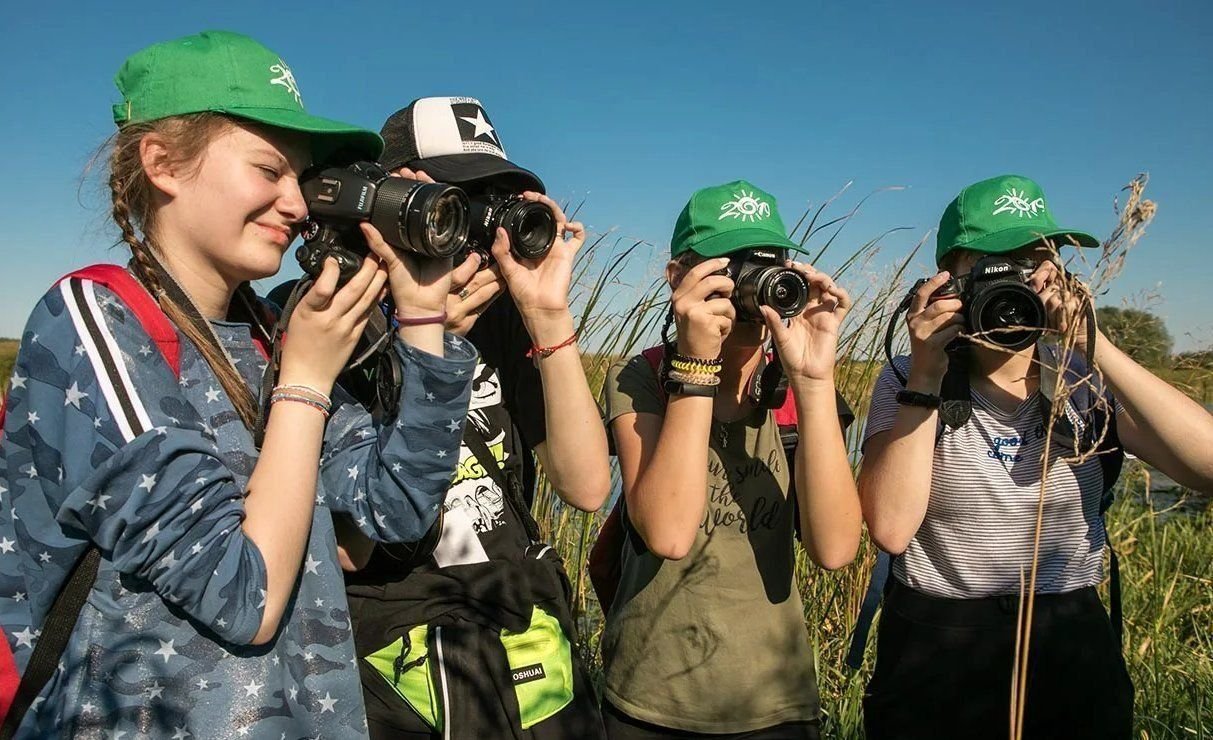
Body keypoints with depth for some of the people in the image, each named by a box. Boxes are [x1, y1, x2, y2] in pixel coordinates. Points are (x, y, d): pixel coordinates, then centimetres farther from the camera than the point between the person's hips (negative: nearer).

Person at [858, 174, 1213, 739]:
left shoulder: (1086, 381, -2)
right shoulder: (909, 381, -8)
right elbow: (891, 529, -21)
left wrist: (1093, 345, -22)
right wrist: (927, 374, -23)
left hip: (1074, 652, 2)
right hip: (934, 655, -2)